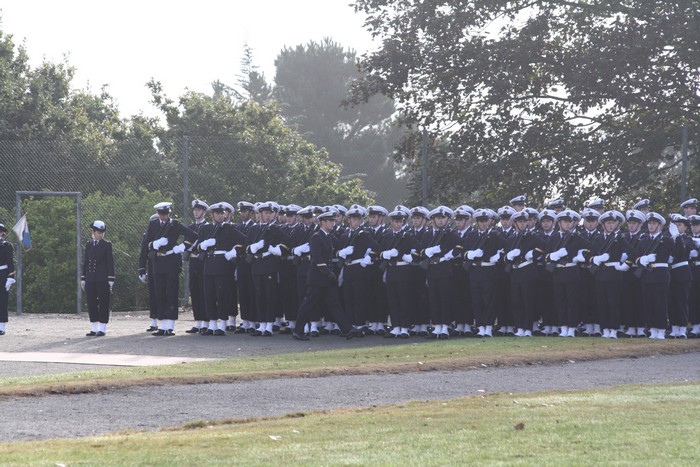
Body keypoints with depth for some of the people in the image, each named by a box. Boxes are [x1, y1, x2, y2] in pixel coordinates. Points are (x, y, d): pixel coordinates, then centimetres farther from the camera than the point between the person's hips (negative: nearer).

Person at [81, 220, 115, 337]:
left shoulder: (106, 245, 0)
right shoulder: (88, 245, 11)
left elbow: (110, 263, -2)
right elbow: (85, 262, 15)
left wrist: (110, 280, -8)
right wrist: (83, 278, 11)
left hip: (102, 280, -4)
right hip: (90, 280, 4)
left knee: (103, 303, -2)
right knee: (91, 303, 5)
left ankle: (102, 328, 4)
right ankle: (94, 328, 12)